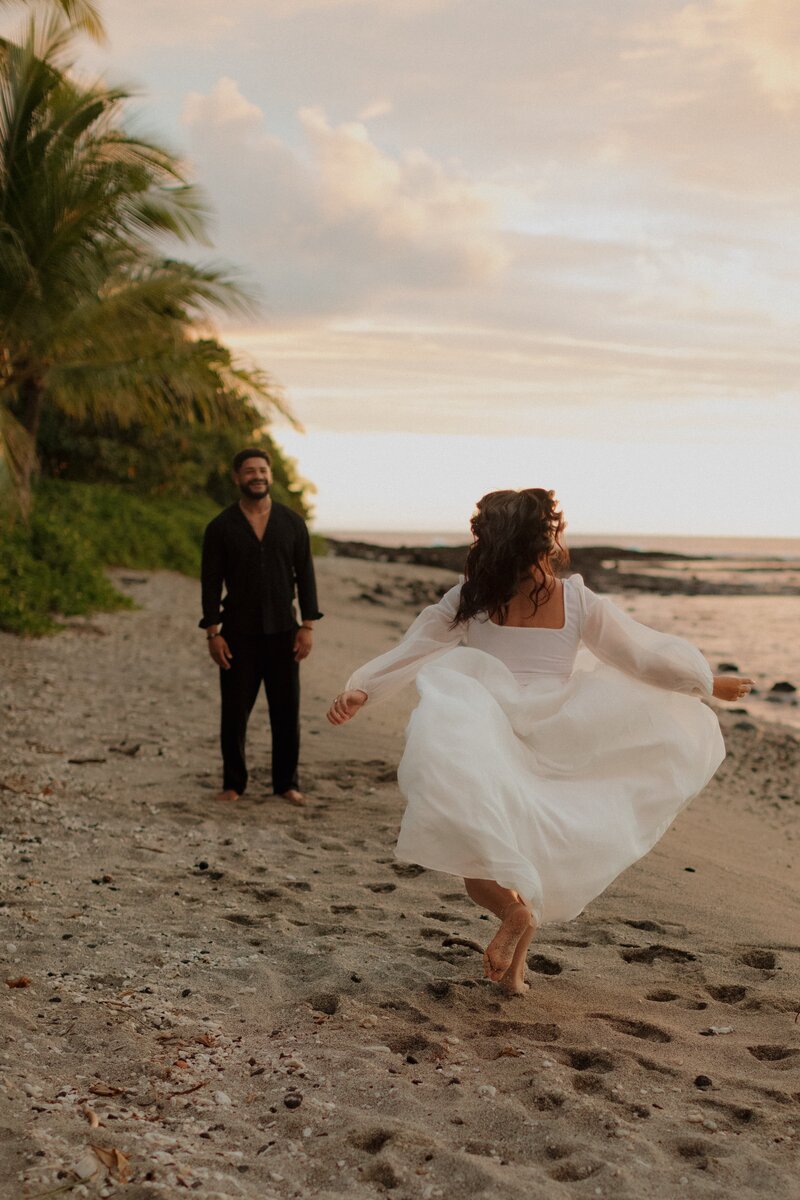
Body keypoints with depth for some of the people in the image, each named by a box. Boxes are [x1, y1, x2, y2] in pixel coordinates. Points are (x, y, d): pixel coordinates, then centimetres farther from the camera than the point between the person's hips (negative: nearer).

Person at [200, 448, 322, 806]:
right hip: (239, 634, -1)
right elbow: (211, 581, 0)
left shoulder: (291, 522, 4)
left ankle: (286, 783, 16)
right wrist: (212, 633, -7)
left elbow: (305, 575, 4)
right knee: (234, 712, 4)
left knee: (286, 710, 4)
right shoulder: (221, 527, 0)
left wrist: (308, 626, -3)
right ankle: (233, 783, 17)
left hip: (282, 631, 1)